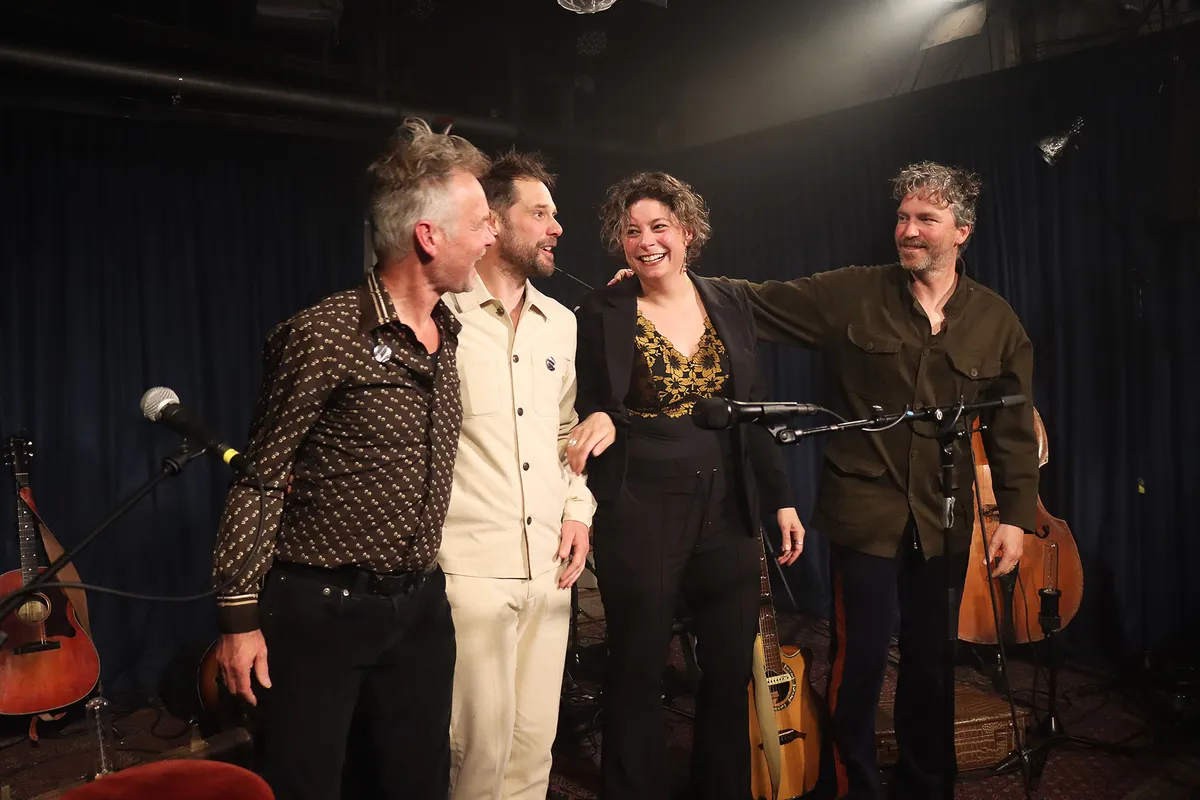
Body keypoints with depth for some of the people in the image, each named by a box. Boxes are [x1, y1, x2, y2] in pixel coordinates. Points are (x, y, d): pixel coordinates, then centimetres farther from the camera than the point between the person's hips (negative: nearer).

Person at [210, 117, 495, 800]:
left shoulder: (449, 332, 5)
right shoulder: (326, 334, -16)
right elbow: (262, 476, -11)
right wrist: (240, 614, -11)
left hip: (420, 607, 6)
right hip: (318, 611, -6)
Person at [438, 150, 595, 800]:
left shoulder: (561, 322, 11)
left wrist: (578, 508, 6)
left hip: (549, 566, 6)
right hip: (471, 569, -5)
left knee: (535, 742, 14)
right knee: (482, 745, 3)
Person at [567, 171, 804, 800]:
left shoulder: (729, 304, 6)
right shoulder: (601, 313, -3)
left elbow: (754, 411, 9)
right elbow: (588, 411, 1)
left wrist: (781, 500, 6)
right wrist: (599, 420, -22)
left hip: (728, 511, 4)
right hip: (640, 516, -3)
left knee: (731, 671, 12)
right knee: (637, 673, 8)